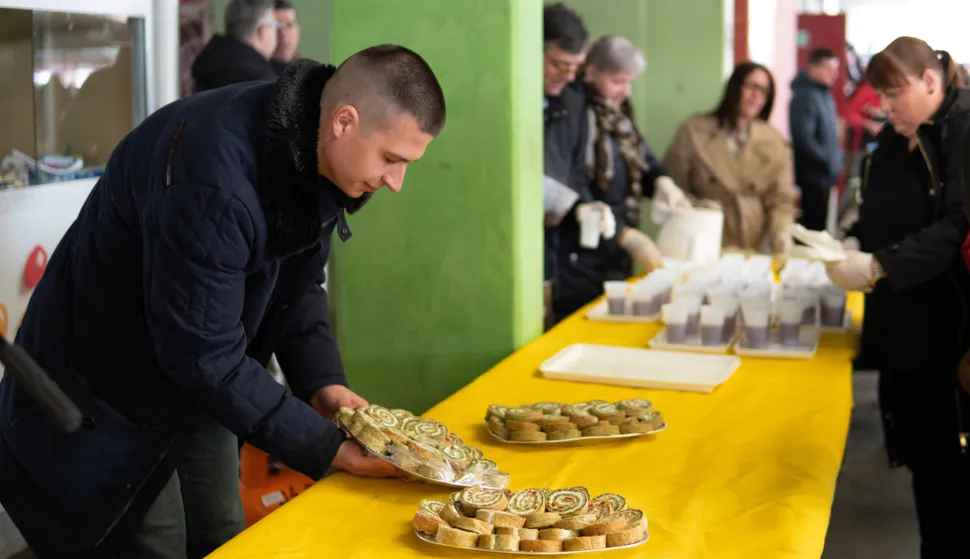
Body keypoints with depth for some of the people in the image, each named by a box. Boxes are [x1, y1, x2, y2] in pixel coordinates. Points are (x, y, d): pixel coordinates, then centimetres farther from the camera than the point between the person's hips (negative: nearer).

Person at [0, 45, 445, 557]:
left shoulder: (315, 153, -8)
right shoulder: (214, 176, -35)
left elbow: (298, 283, 5)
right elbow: (203, 354, -30)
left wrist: (321, 381, -11)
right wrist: (325, 447, -26)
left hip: (195, 380, 8)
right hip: (107, 391, -8)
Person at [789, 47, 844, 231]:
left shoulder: (824, 94, 14)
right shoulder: (805, 96, -16)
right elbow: (803, 137, -21)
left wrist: (838, 157, 11)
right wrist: (829, 161, -15)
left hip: (824, 174, 10)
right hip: (812, 174, -9)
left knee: (819, 224, 13)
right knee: (813, 224, -8)